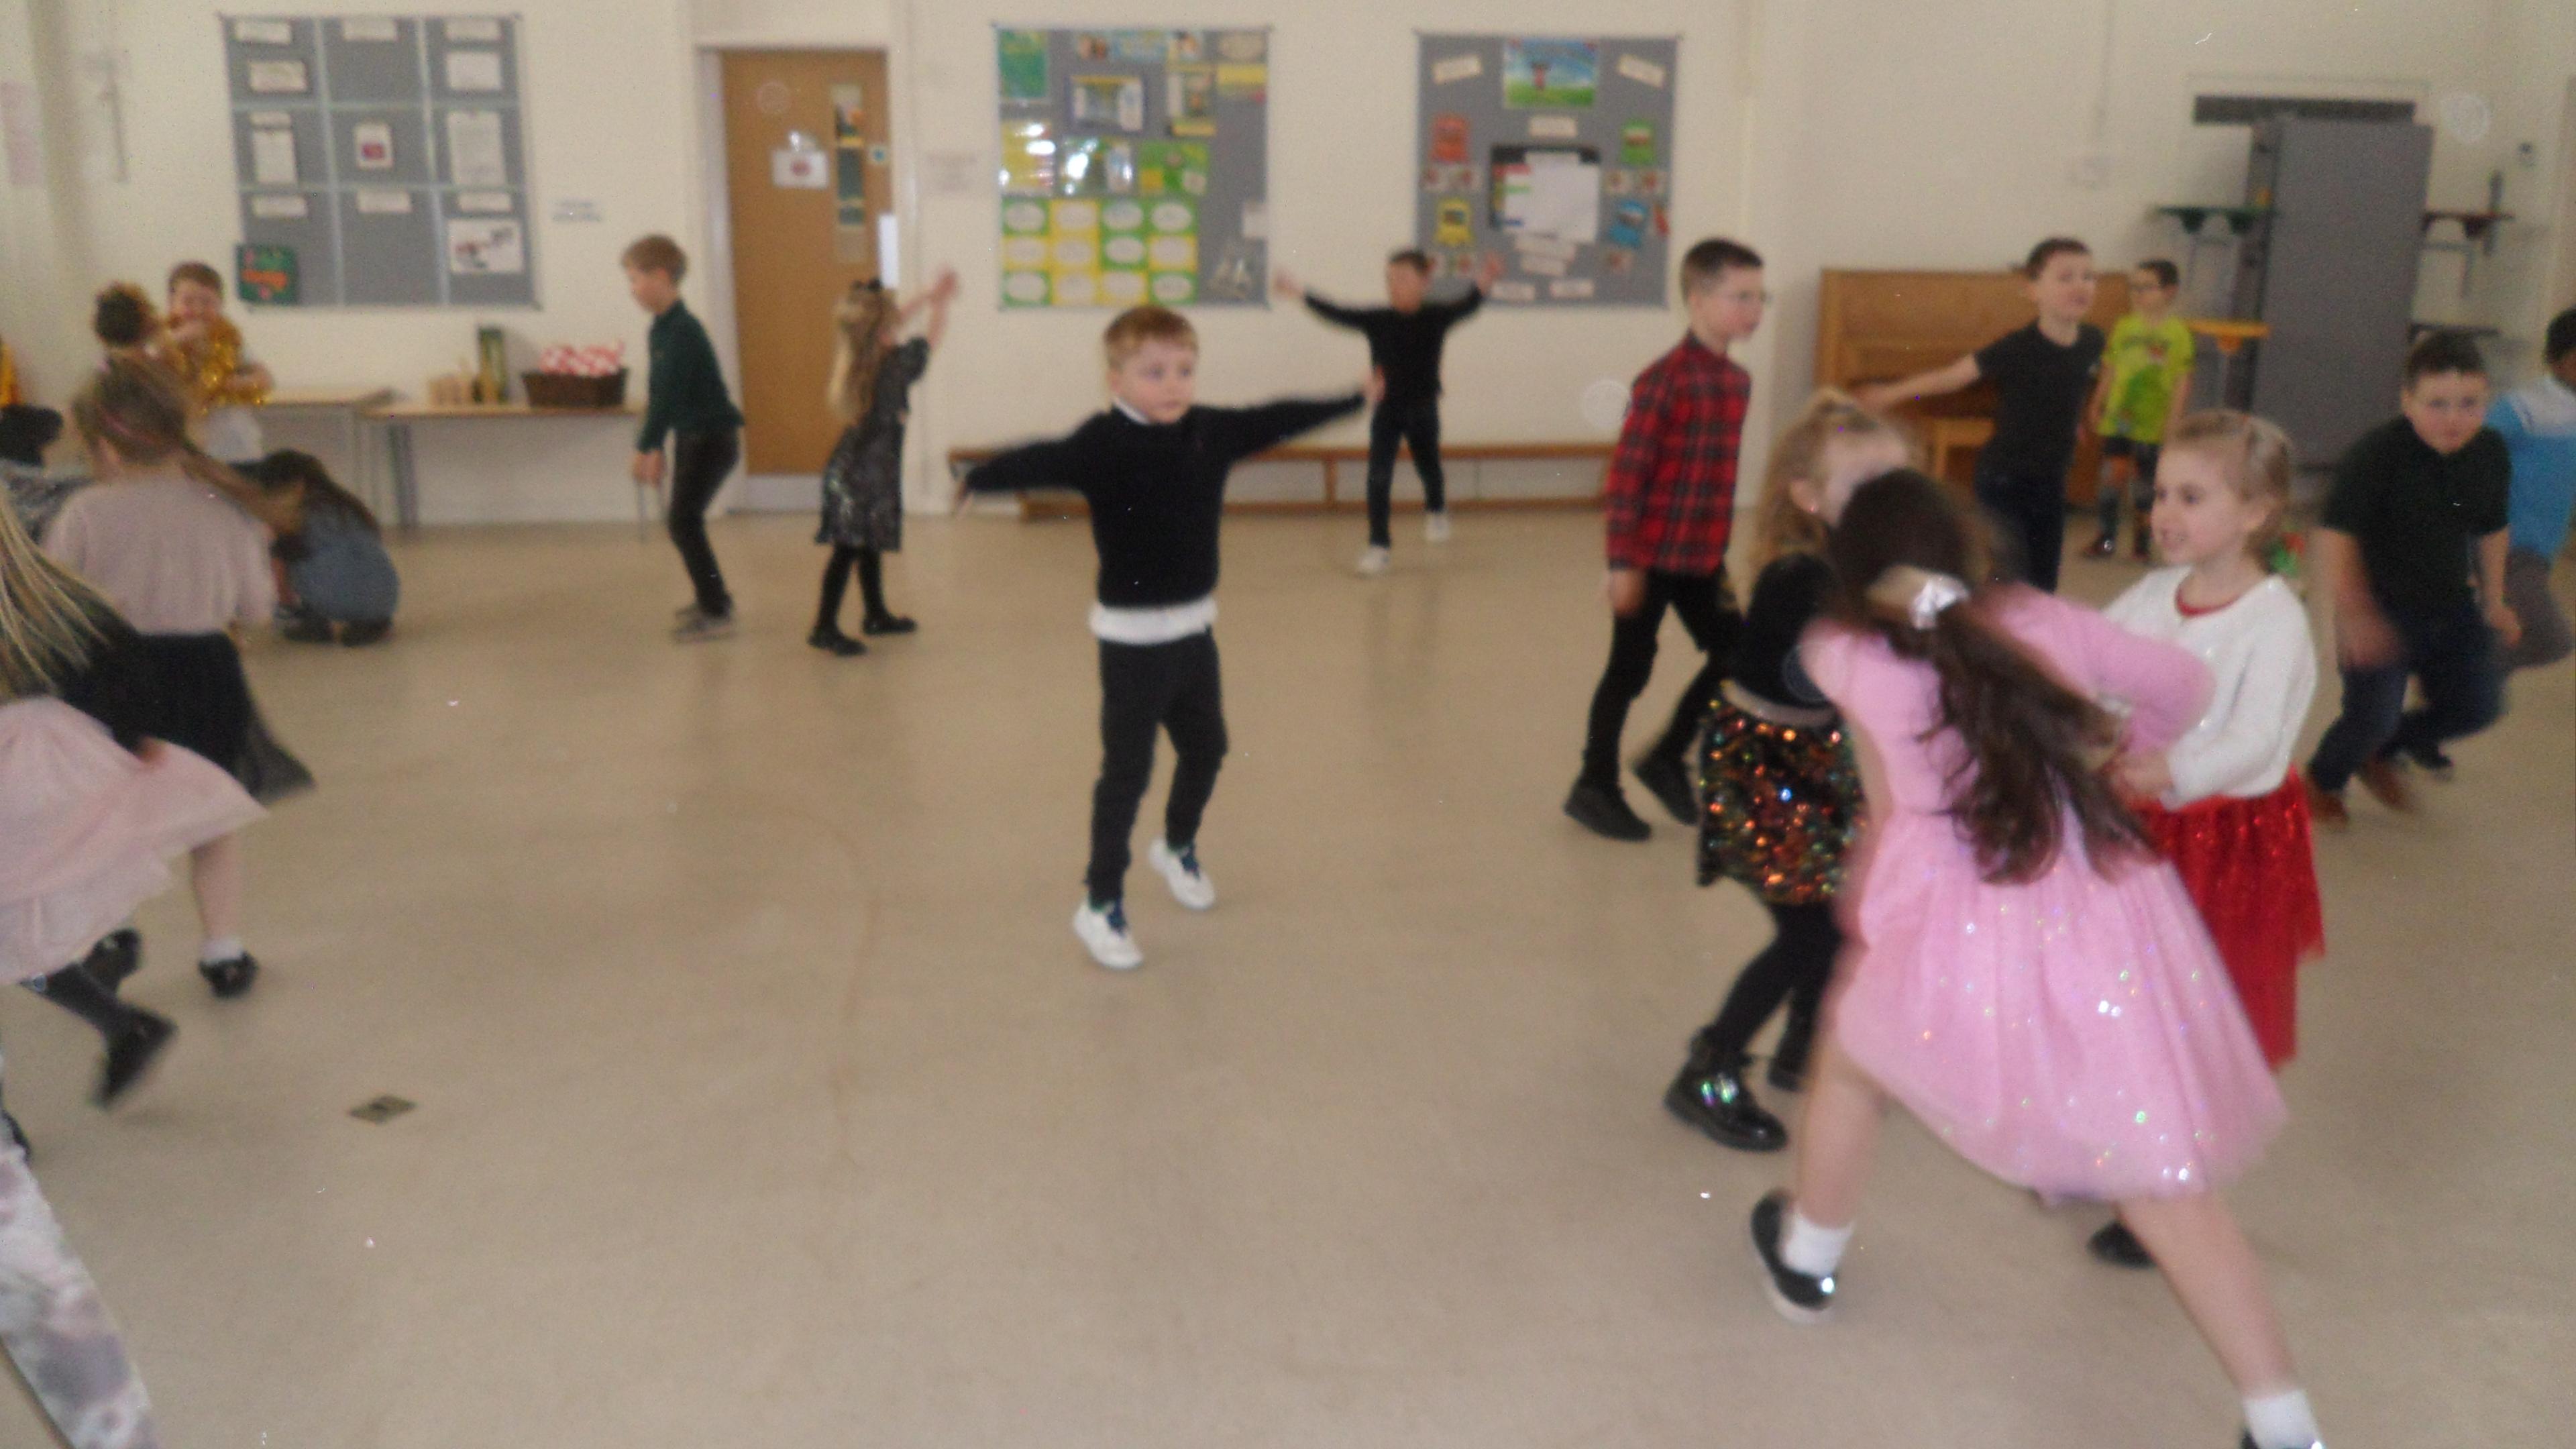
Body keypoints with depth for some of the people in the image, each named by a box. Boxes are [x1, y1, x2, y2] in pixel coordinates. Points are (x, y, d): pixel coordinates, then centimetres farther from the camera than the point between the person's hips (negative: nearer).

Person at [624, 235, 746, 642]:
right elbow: (659, 394, 14)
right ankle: (713, 597, 31)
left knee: (684, 522, -10)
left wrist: (645, 448, -21)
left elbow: (667, 396, -24)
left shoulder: (682, 331, -21)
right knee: (686, 520, 16)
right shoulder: (663, 327, 9)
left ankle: (717, 613, -3)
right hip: (691, 435, 9)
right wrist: (655, 448, 15)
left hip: (713, 437, -9)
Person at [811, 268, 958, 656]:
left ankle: (876, 613, 35)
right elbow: (932, 337, -4)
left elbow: (893, 325, 18)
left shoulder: (851, 357, 2)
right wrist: (941, 302, 12)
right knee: (848, 548, -6)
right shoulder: (896, 364, -19)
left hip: (847, 467, 8)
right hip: (867, 474, -8)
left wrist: (928, 296, 23)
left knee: (870, 543, 21)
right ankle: (825, 627, -4)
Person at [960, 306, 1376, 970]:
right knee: (1127, 770, 0)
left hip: (1194, 628, 7)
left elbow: (1276, 420, 14)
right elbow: (1046, 461, -30)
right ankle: (1100, 905, 14)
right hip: (1132, 638, -7)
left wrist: (1354, 400, 25)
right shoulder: (1103, 444, -18)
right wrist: (981, 477, -43)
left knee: (1205, 748, 22)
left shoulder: (1211, 430, 1)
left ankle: (1178, 848, 49)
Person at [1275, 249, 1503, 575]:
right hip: (1385, 409, 0)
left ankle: (1436, 511, 52)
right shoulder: (1376, 320, -7)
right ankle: (1378, 545, -1)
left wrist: (1482, 284, -32)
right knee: (1378, 477, -7)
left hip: (1422, 408, 0)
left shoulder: (1437, 316, -7)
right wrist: (1302, 295, -14)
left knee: (1428, 468, 19)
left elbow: (1466, 307, -15)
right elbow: (1337, 314, -9)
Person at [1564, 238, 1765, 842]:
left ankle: (1668, 760, 27)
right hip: (1651, 556, -7)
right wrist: (1623, 561, -18)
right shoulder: (1666, 379, -16)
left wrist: (1720, 549, 18)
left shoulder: (1737, 381, 7)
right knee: (1629, 672, 4)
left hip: (1701, 557, 7)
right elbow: (1628, 472, -17)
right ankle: (1595, 787, 20)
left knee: (1733, 657, 9)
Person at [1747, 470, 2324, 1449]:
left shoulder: (1850, 659, 2)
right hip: (2110, 928, 2)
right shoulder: (2045, 622, 6)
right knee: (2170, 1188, 13)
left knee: (1849, 1066, 29)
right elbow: (2183, 686, 16)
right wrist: (2114, 755, 33)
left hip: (1958, 940, -2)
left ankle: (1806, 1263, 49)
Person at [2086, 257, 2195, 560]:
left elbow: (2183, 380, -7)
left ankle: (2141, 541, 19)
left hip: (2154, 424, -2)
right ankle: (2107, 538, 10)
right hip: (2118, 419, 3)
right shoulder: (2123, 327, 4)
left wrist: (2174, 418, -12)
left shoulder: (2177, 332, -7)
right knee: (2112, 476, 0)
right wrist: (2098, 406, 12)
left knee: (2145, 483, 8)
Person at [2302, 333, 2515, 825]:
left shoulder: (2491, 453, -3)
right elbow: (2336, 534, -23)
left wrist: (2493, 600, 14)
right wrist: (2353, 614, -28)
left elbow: (2492, 529, 14)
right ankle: (2322, 781, 23)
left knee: (2479, 704, 6)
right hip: (2380, 609, -6)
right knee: (2374, 715, -9)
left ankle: (2384, 752, 33)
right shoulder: (2377, 453, -22)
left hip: (2451, 607, 6)